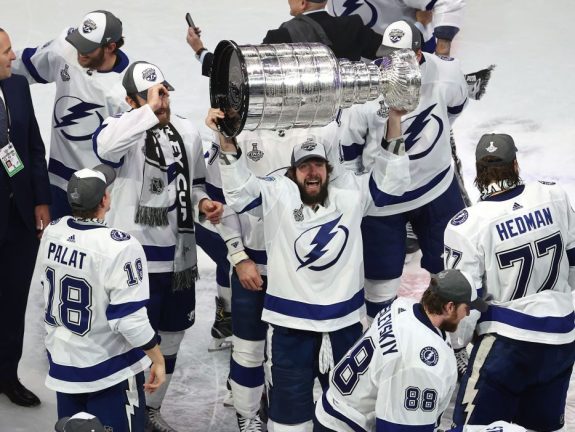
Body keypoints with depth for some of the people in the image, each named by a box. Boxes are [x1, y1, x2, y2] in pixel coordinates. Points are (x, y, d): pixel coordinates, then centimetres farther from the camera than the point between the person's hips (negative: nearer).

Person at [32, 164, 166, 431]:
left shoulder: (52, 232, -5)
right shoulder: (119, 247, -26)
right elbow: (129, 318, -24)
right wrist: (158, 359, -11)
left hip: (62, 362, 6)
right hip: (109, 369, -6)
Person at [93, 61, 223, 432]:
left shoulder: (188, 132, 5)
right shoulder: (124, 129, -13)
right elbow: (105, 146, -39)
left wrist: (203, 202, -2)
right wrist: (150, 110, -37)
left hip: (179, 255, 6)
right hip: (135, 257, -6)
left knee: (171, 335, 18)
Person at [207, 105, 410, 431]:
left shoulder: (350, 194, 4)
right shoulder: (278, 195, -2)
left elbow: (391, 180, 3)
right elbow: (239, 192, -13)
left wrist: (394, 120, -6)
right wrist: (226, 142, -26)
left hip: (344, 322, 3)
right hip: (291, 325, -2)